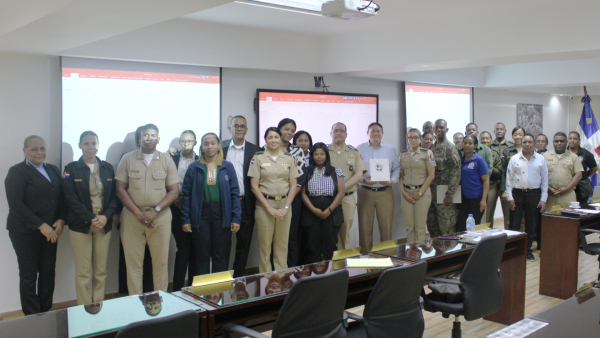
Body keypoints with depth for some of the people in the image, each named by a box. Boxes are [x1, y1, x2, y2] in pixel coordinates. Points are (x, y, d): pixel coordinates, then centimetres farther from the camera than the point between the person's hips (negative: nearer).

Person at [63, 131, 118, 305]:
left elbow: (114, 195, 6)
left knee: (101, 271, 6)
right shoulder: (72, 169, 0)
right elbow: (70, 198, -6)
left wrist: (106, 216, -11)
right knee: (82, 272, -1)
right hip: (80, 225, -3)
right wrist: (90, 218, -14)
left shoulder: (108, 168, 9)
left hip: (104, 224, 3)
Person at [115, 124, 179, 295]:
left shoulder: (167, 161, 7)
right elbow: (120, 189, 1)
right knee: (133, 263, 3)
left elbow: (174, 191, 2)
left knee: (161, 261, 3)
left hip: (160, 217, 0)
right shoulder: (127, 159, 6)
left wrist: (155, 211, -11)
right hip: (132, 216, 0)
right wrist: (138, 213, -9)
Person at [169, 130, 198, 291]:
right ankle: (177, 289, 5)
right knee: (184, 249, -4)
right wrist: (175, 199, -5)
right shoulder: (171, 160, 6)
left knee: (195, 249, 4)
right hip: (178, 210, -1)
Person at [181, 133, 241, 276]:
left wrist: (236, 218, -4)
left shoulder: (227, 167, 5)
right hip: (201, 215, 0)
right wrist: (185, 219, -2)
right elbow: (186, 194, 4)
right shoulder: (194, 168, 4)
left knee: (221, 256, 6)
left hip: (222, 215, 0)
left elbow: (234, 194, 3)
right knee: (202, 256, 6)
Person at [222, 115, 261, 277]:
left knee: (243, 243, 6)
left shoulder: (255, 150, 5)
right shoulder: (221, 147, 7)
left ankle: (238, 277, 18)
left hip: (246, 204, 0)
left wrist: (257, 202, -3)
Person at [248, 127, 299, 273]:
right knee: (265, 243, 1)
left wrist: (286, 207, -5)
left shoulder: (289, 158, 8)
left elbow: (293, 185, 6)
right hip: (264, 205, -2)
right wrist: (269, 208, -9)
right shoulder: (258, 158, 1)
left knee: (282, 243, 6)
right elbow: (254, 186, -2)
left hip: (284, 204, 2)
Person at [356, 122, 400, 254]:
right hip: (365, 192, -1)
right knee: (365, 227, 3)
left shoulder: (390, 149, 10)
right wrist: (363, 179, -14)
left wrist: (393, 180, -6)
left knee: (386, 227, 1)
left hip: (385, 192, 1)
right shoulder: (359, 149, 5)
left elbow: (396, 168, 12)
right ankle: (365, 256, 12)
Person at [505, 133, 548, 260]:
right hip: (517, 194, -1)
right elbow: (509, 178, 2)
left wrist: (543, 199, 0)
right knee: (514, 225, 0)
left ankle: (528, 250, 22)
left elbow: (544, 180, 5)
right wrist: (509, 197, -5)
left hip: (534, 194, 1)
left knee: (531, 225, 9)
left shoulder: (540, 159, 6)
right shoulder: (514, 159, 3)